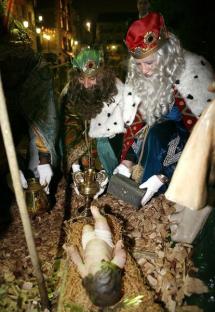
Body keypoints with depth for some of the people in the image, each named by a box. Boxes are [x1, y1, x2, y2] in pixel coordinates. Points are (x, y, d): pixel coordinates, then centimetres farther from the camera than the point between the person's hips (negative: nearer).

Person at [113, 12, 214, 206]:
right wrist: (127, 162, -16)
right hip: (164, 145, 6)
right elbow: (135, 122, -6)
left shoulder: (193, 74, -26)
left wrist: (163, 176, -31)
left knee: (159, 131, -34)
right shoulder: (139, 78, -7)